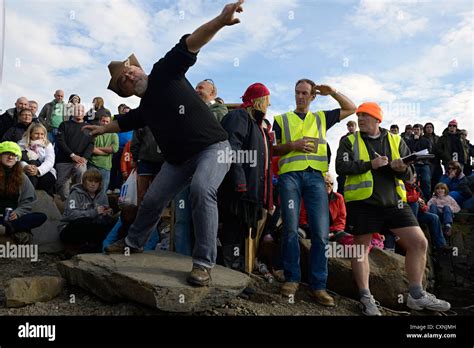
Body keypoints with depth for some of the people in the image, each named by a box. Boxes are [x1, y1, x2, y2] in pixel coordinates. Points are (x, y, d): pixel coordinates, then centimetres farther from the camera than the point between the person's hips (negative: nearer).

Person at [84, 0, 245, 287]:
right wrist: (104, 128, 43)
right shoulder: (143, 110, 8)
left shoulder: (165, 72, -8)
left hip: (213, 147, -7)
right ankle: (134, 243, 40)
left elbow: (187, 46, -22)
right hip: (179, 159, 7)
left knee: (201, 189, -34)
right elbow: (124, 122, 30)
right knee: (152, 200, 13)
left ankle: (204, 264, -27)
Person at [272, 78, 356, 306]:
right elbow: (272, 150, 10)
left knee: (321, 232, -6)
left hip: (315, 176, 1)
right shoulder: (281, 119, 17)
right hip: (290, 175, -1)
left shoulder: (321, 118, 22)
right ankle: (292, 278, 9)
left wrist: (332, 92, 14)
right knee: (290, 229, -4)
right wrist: (293, 145, -7)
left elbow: (351, 109, 25)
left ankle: (318, 285, 1)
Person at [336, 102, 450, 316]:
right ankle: (366, 298, 17)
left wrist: (402, 169, -14)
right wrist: (369, 164, -19)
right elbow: (341, 167, -10)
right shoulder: (349, 141, 4)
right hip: (362, 202, -3)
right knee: (361, 247, 2)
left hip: (393, 201, 3)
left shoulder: (396, 140, 12)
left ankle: (416, 296, 13)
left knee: (419, 242, -1)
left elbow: (410, 173, 9)